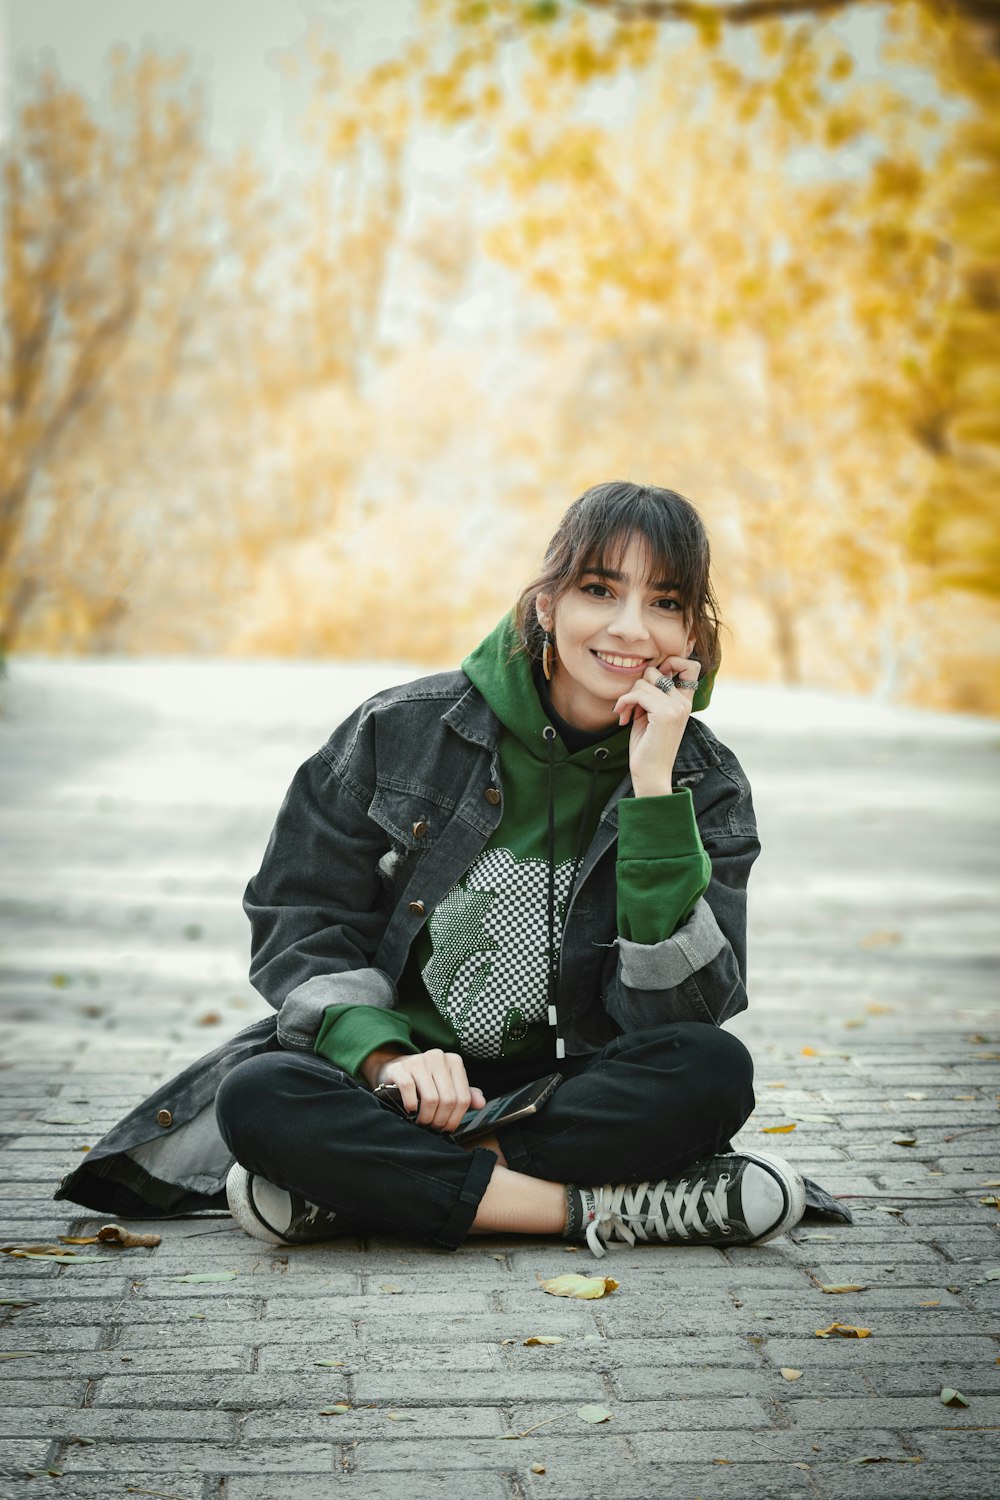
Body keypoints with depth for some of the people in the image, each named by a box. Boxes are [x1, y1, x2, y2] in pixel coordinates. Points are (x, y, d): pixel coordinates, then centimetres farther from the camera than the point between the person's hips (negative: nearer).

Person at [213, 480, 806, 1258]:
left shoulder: (706, 784, -2)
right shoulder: (404, 729, -4)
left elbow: (680, 1010, -14)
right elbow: (301, 922, -1)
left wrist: (654, 787, -20)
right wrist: (386, 1059, -19)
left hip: (578, 1097, 1)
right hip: (404, 1094, 0)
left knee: (714, 1069, -30)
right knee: (258, 1096, -30)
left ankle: (370, 1185, -24)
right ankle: (612, 1209, -27)